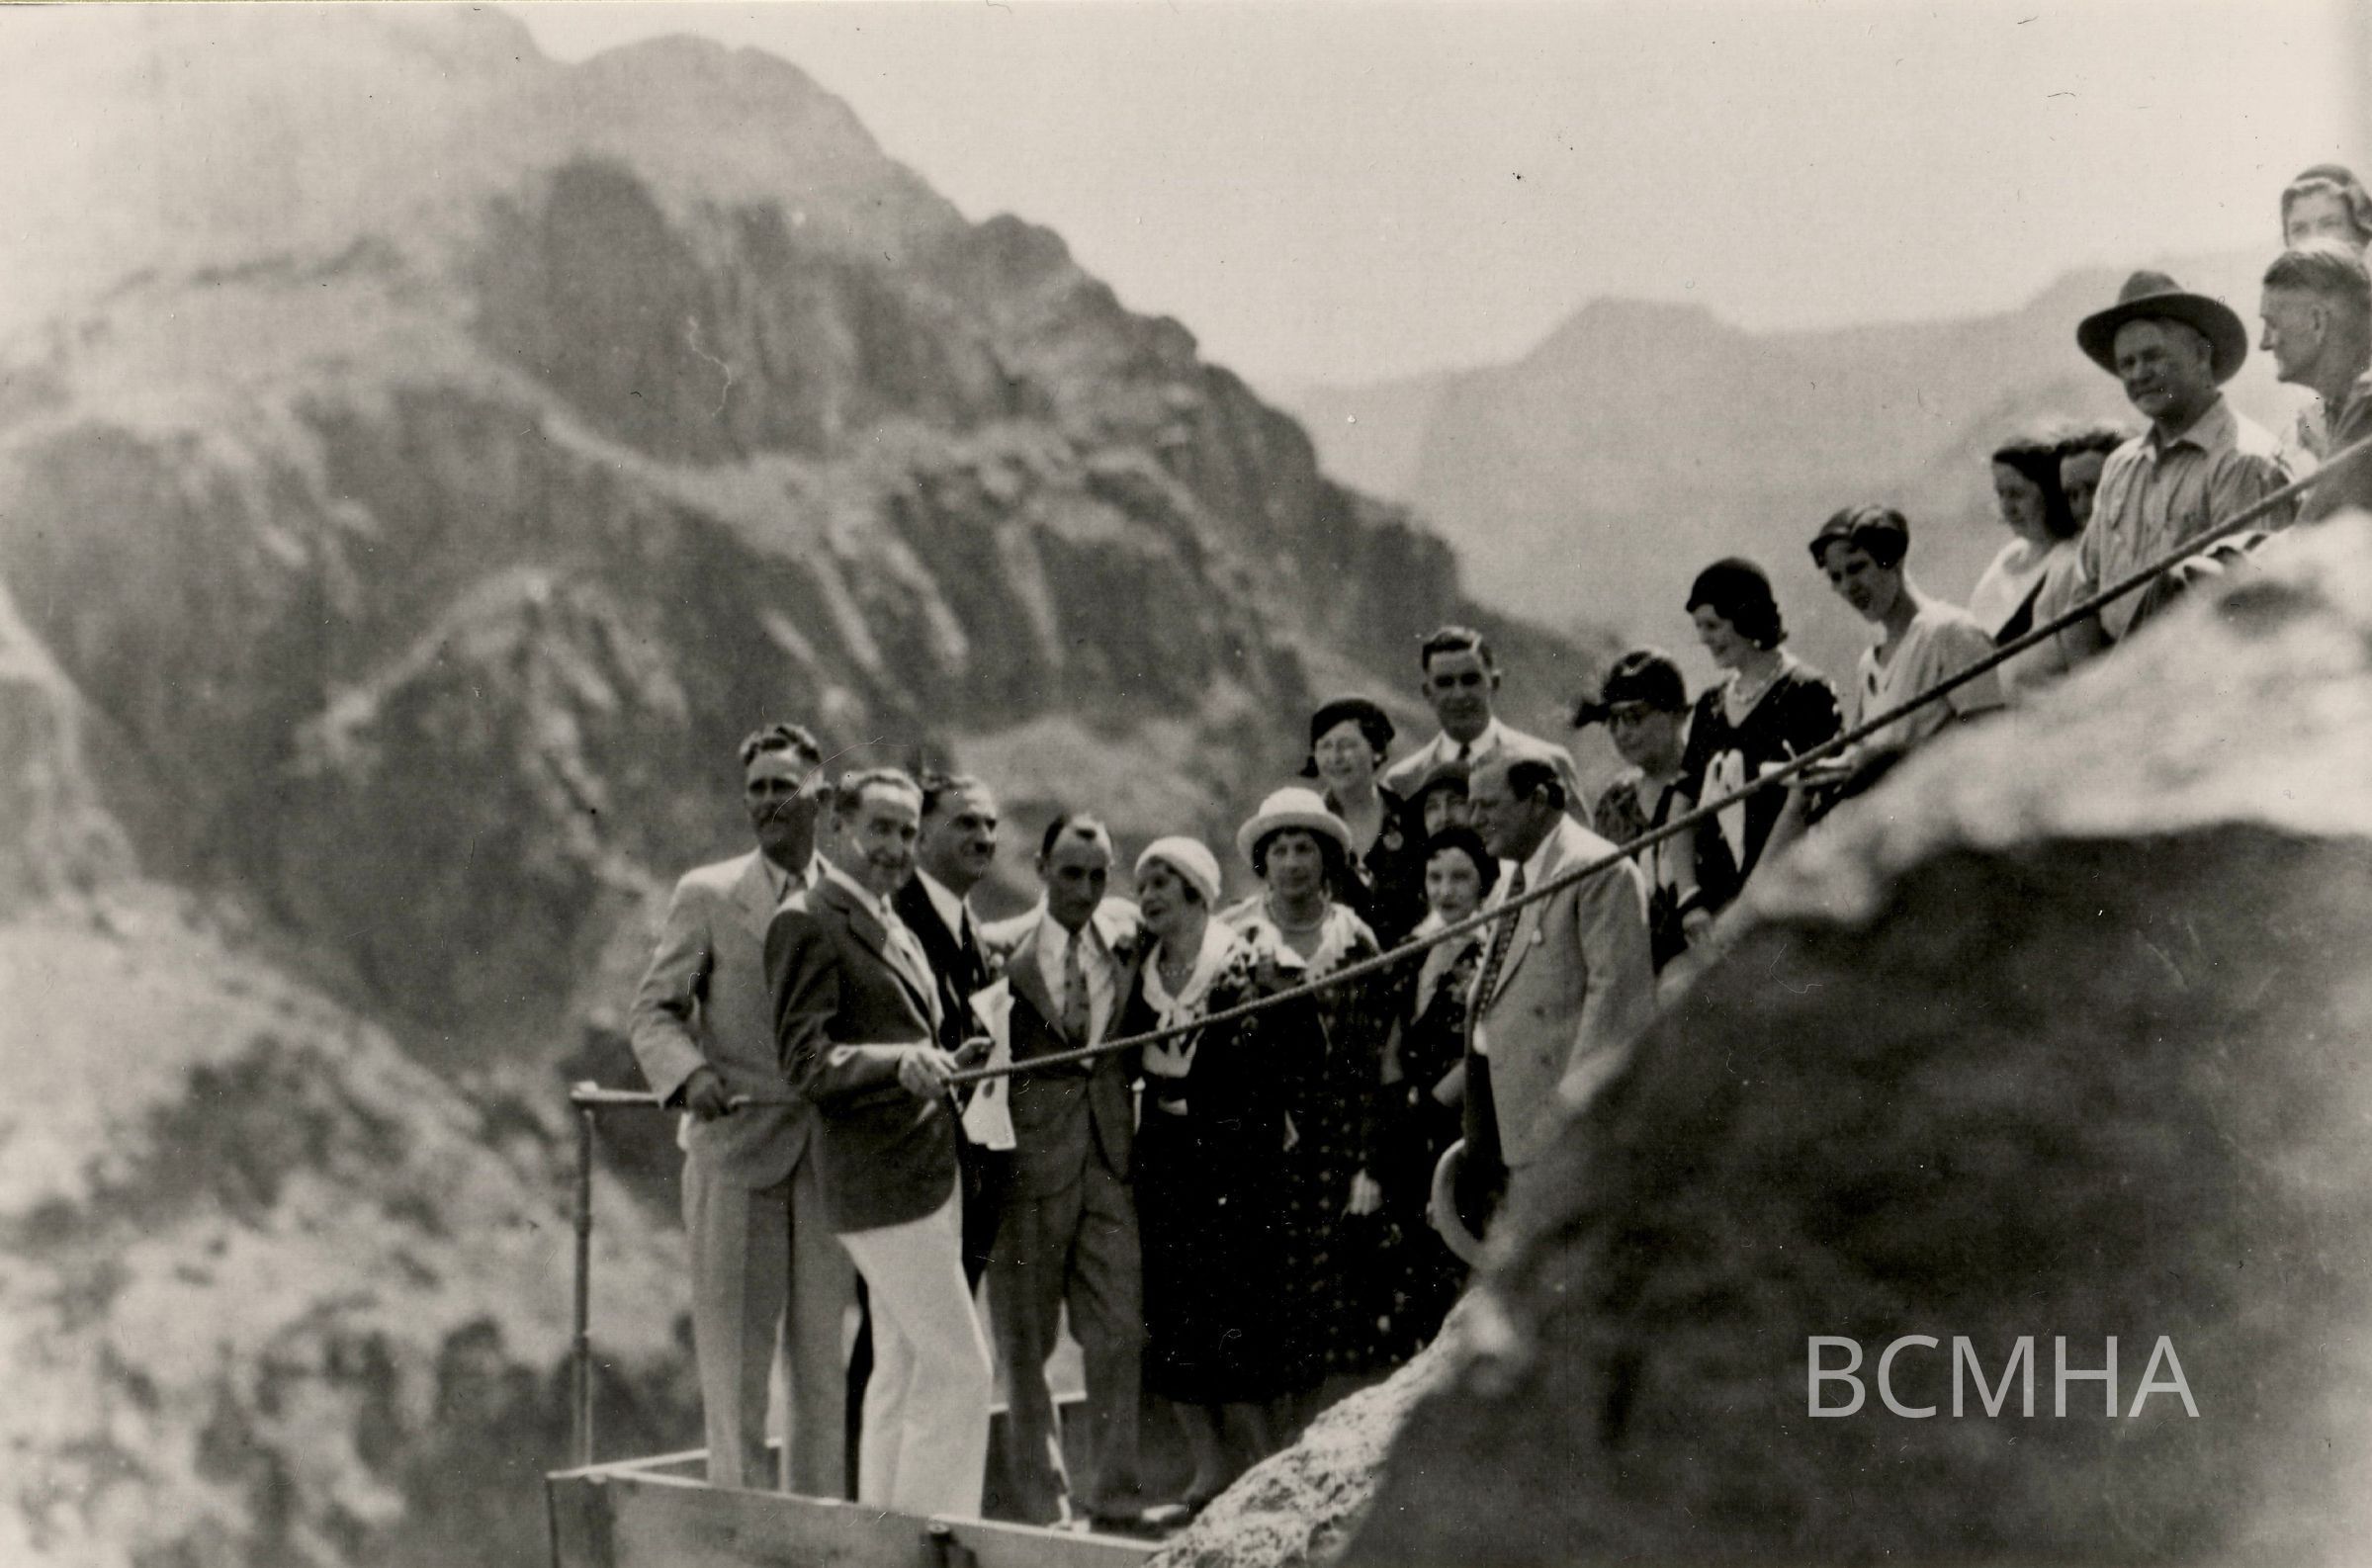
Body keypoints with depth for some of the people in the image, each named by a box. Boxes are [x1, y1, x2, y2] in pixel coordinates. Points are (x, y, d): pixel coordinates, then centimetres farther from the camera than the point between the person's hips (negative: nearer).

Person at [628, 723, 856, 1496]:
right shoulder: (708, 895, 3)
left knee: (826, 1359, 7)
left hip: (832, 1160, 3)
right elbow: (652, 1011, 1)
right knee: (733, 1353, -1)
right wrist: (691, 1075, -18)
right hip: (737, 1149, -2)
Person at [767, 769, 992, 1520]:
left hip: (921, 1172, 10)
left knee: (903, 1373, 13)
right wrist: (902, 1062, -31)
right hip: (881, 1176, -10)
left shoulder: (898, 931, 19)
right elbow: (807, 1059, -19)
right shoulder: (807, 922, -10)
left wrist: (941, 1063, 12)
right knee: (959, 1367, -9)